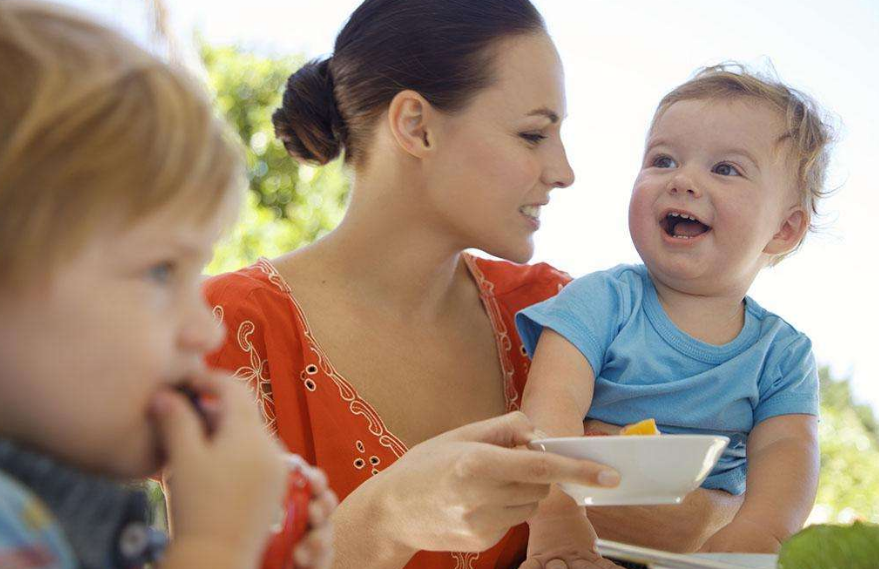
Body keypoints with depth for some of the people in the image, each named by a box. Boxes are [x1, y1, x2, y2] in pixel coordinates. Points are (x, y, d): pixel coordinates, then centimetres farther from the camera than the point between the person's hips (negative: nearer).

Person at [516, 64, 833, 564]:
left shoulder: (783, 353, 6)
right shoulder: (604, 301, -3)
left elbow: (786, 448, -8)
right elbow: (554, 404, -17)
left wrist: (758, 532, -31)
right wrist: (559, 518, -35)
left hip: (706, 539, 0)